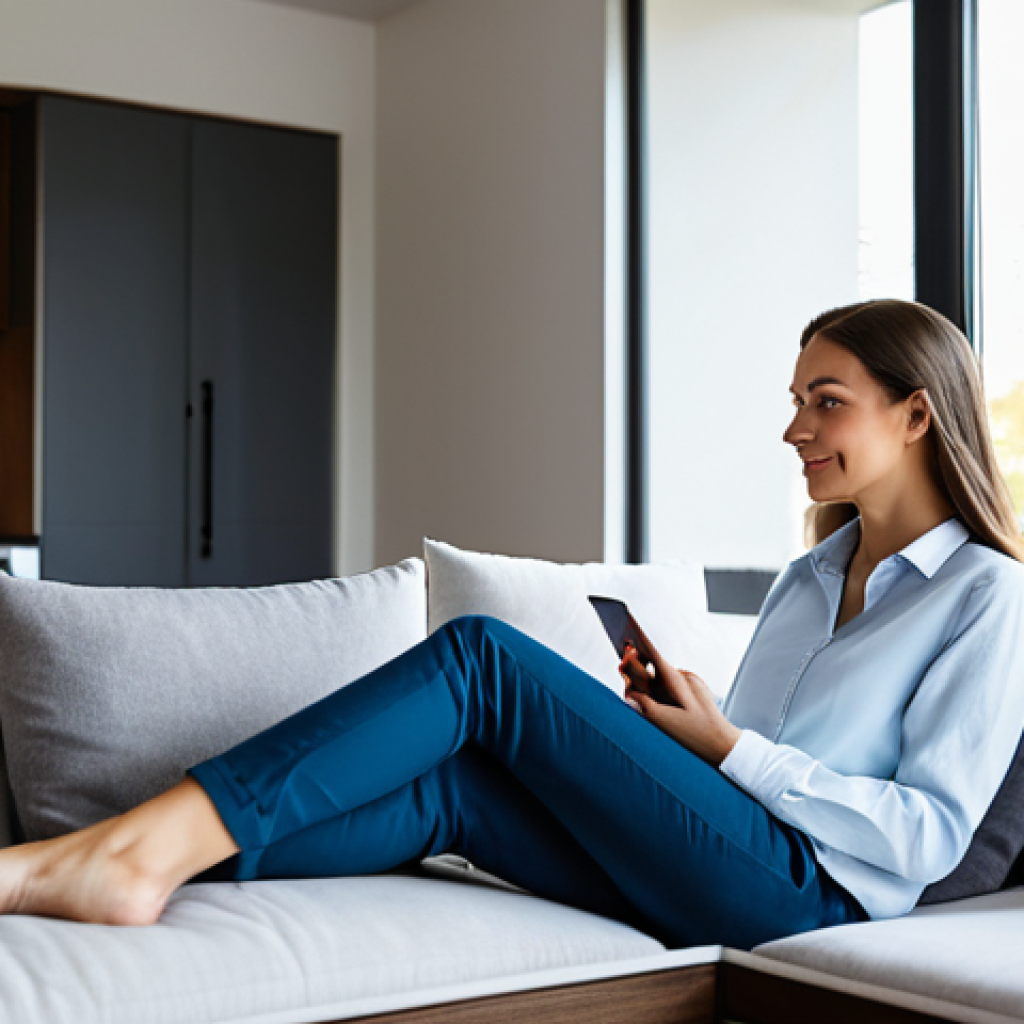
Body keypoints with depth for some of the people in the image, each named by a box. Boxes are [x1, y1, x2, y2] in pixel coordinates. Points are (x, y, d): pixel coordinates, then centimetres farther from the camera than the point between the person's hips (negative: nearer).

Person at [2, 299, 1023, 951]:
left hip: (808, 890, -7)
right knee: (440, 783, -19)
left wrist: (729, 747, -9)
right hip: (701, 878, 7)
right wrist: (668, 725, 2)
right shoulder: (807, 578, 25)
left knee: (481, 658, -20)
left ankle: (143, 847, -26)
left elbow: (929, 833, -9)